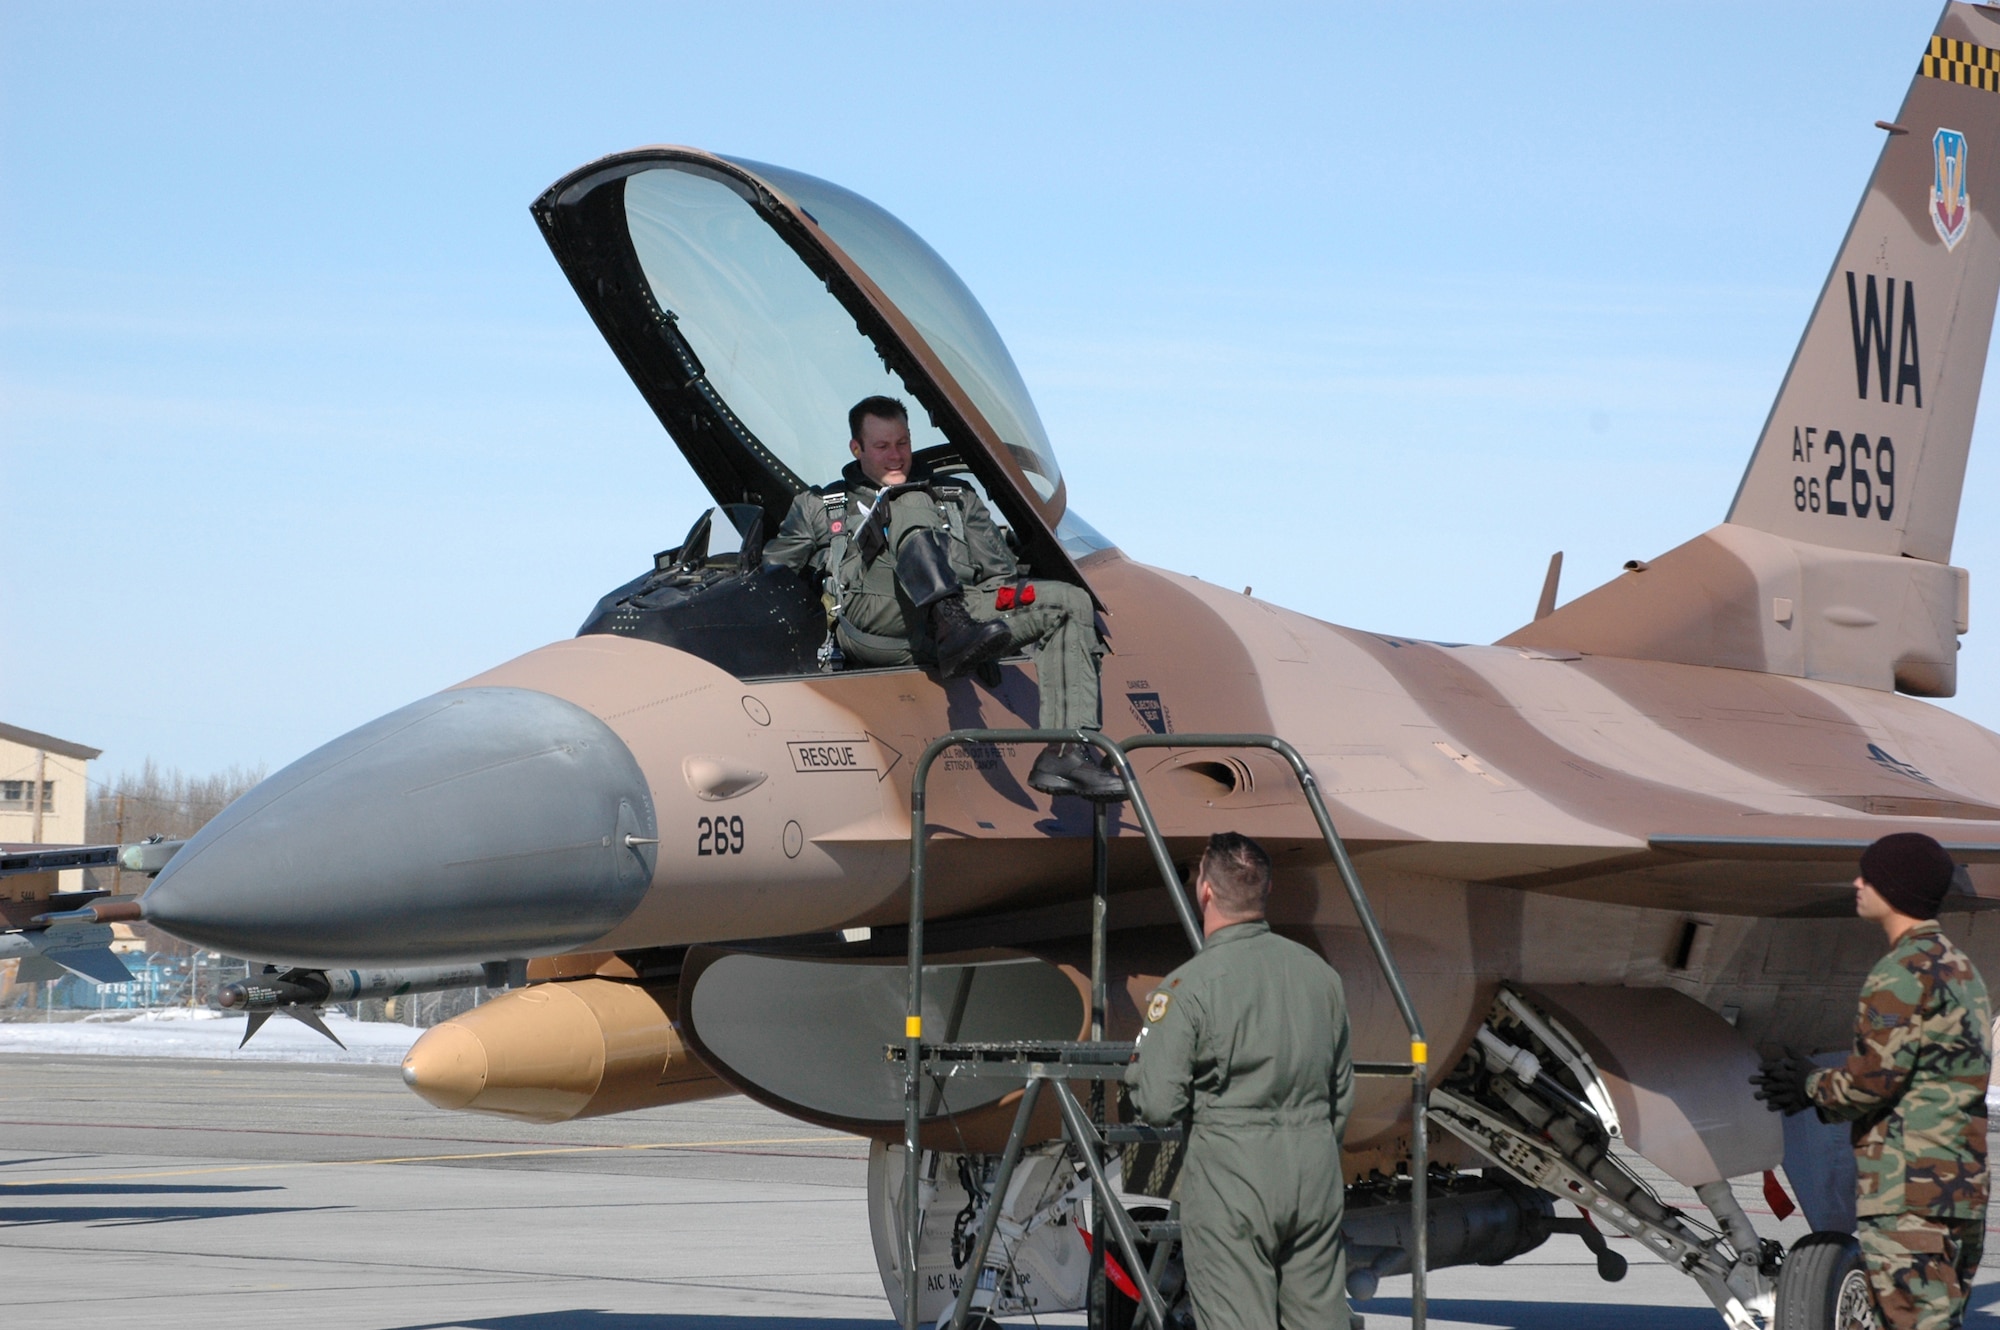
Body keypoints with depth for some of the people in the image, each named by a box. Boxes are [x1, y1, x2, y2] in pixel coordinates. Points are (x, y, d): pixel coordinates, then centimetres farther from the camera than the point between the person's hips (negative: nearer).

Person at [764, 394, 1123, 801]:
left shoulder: (957, 498, 34)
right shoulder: (819, 507, 29)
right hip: (873, 622, -3)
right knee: (909, 502, -24)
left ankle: (1069, 752, -30)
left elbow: (1001, 573, 25)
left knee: (1072, 603, -14)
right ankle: (954, 629, -51)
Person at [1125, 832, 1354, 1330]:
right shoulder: (1320, 973, 7)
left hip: (1230, 1177, -5)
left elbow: (1157, 1105, -12)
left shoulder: (1187, 986, -12)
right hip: (1316, 1175, 5)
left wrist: (1136, 1067, 8)